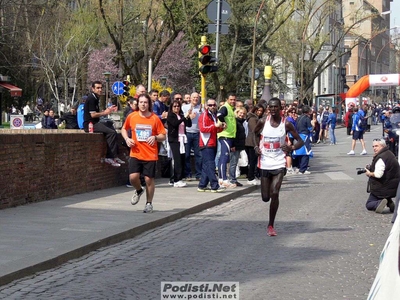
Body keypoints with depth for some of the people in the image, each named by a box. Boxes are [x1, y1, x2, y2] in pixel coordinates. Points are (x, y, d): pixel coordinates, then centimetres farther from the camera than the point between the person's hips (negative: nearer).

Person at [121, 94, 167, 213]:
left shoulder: (155, 118, -3)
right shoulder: (131, 117, 1)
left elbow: (163, 136, 2)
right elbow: (124, 129, 18)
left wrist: (155, 137, -19)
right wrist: (127, 138, -1)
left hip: (150, 155, -1)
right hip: (135, 153, 1)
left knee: (149, 179, 2)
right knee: (133, 177, -12)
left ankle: (149, 203, 21)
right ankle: (139, 191, 23)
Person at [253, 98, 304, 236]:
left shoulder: (286, 124, -6)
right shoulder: (263, 122, -1)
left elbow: (300, 141, -1)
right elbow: (255, 133, 20)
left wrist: (292, 148, -22)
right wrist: (257, 146, 3)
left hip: (279, 163, -2)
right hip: (265, 163, 2)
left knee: (275, 194, -14)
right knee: (265, 197, 4)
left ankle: (271, 225, -2)